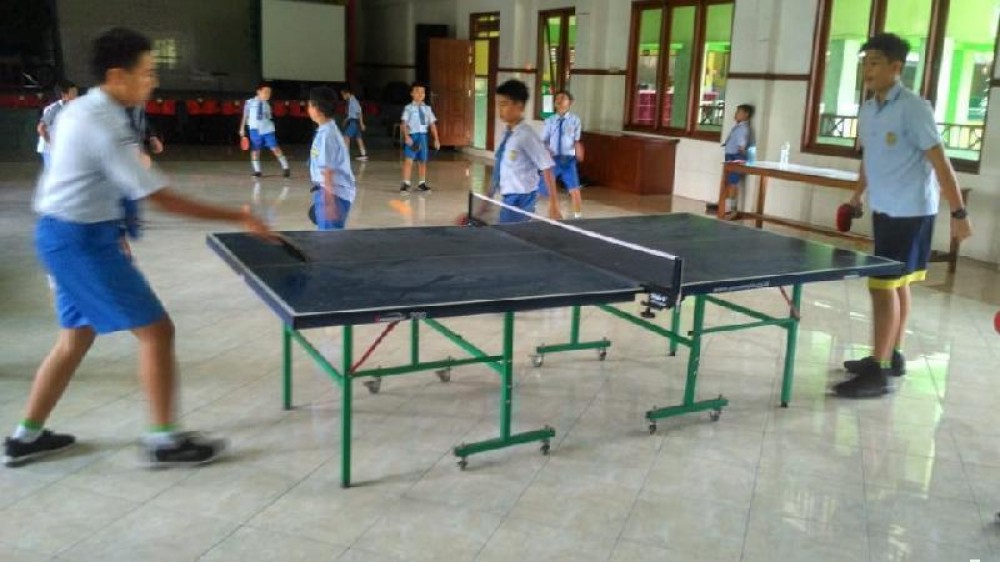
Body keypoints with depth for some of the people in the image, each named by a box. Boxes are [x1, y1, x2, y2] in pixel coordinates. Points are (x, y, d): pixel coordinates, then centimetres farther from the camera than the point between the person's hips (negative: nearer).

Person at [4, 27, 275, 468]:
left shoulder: (80, 110, 9)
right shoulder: (104, 127, -22)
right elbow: (162, 200, -24)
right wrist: (238, 218, -22)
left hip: (60, 234, 10)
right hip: (82, 240, -10)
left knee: (76, 337, 19)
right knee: (156, 330, -4)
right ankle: (164, 440, 4)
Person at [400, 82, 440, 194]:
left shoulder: (427, 108, 8)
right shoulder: (408, 108, -2)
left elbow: (432, 124, 9)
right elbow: (404, 123, -7)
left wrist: (436, 139, 6)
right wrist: (406, 136, -20)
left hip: (423, 136, 4)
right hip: (412, 135, -4)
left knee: (422, 161, 12)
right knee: (408, 160, -11)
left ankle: (422, 184, 24)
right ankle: (406, 184, -7)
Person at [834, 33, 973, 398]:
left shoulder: (913, 108, -17)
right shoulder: (867, 111, 7)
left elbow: (939, 161, -18)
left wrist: (959, 213, -17)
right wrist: (859, 193, 26)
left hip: (910, 211, -8)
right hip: (884, 210, 8)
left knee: (883, 284, -9)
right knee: (897, 282, 16)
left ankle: (878, 372, -3)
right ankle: (893, 357, 26)